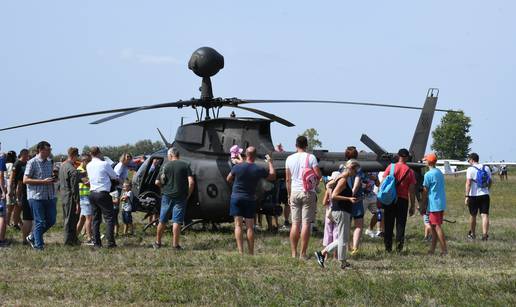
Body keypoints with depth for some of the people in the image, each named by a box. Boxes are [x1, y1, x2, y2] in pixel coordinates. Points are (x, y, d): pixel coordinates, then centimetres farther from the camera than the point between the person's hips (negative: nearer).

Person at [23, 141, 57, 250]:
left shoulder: (50, 162, 14)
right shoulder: (32, 163, -7)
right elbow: (25, 180, -12)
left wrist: (54, 179, 2)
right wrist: (43, 181, -18)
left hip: (50, 196, 7)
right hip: (36, 197, -7)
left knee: (51, 220, 7)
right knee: (40, 222, -3)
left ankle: (32, 237, 25)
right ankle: (38, 245, 7)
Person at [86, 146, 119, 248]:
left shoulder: (88, 166, 8)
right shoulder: (104, 164, -10)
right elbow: (115, 177, 0)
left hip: (92, 193, 6)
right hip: (103, 193, -6)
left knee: (96, 218, 11)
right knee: (109, 218, -2)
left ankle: (96, 243, 9)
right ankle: (110, 242, -8)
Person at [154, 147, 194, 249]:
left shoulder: (166, 166, 0)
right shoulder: (185, 165, -1)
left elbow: (157, 182, -2)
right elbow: (191, 182, -10)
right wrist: (188, 194, 1)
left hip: (167, 196, 1)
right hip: (180, 197, -1)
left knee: (162, 221, 11)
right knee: (177, 221, 0)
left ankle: (157, 243, 21)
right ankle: (175, 244, -3)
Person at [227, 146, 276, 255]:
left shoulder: (237, 167, -9)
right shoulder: (259, 169, -8)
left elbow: (228, 179, 6)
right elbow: (272, 176, 9)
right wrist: (270, 163, 20)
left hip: (236, 197, -1)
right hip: (250, 199, 1)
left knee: (238, 225, -1)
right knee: (250, 227, 7)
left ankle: (240, 251, -12)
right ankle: (251, 253, 8)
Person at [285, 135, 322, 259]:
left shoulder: (290, 159, 5)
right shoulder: (311, 157, -6)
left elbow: (288, 179, 8)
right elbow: (318, 175, -12)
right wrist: (315, 177, 12)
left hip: (294, 192, 3)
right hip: (308, 193, -3)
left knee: (295, 223, 7)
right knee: (306, 223, -2)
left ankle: (294, 253, 7)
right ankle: (303, 253, -4)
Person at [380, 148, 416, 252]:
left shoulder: (391, 167, -1)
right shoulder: (410, 172, -1)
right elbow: (411, 190, -2)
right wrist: (413, 206, 4)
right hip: (403, 200, -1)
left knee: (388, 224, 8)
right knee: (400, 224, 5)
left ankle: (388, 247, 9)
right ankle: (399, 246, -2)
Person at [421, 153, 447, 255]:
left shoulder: (428, 175, -11)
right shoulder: (440, 173, 13)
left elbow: (425, 192, -9)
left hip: (434, 204, -8)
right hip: (442, 204, 8)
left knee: (437, 227, -7)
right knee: (434, 227, 13)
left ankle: (444, 250, -10)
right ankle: (432, 249, 15)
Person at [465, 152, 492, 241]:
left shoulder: (471, 169, -8)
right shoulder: (486, 168, 8)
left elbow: (468, 183, -16)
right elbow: (490, 182, 15)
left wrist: (466, 196, -17)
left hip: (474, 196, -3)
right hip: (485, 195, 3)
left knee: (473, 215, 12)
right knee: (485, 215, -2)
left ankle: (472, 234, 25)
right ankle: (485, 235, -14)